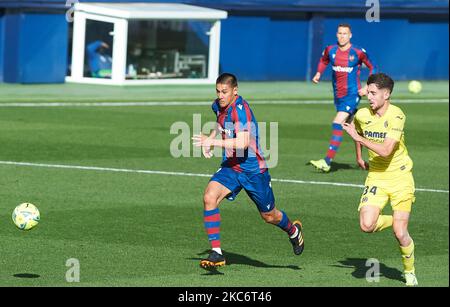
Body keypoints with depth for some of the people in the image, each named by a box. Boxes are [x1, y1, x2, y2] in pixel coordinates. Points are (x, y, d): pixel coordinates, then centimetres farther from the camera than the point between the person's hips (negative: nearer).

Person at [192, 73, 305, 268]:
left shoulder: (241, 109, -24)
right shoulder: (218, 106, 1)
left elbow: (242, 143, -35)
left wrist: (213, 142, -41)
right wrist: (211, 138, 8)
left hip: (253, 169, -6)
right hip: (230, 167, 6)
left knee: (269, 216, 12)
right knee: (209, 197, -22)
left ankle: (293, 231, 48)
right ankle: (216, 253, -20)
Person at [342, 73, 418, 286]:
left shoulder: (396, 116, -19)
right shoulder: (362, 115, -3)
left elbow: (385, 151, -27)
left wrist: (358, 137, -24)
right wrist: (359, 157, 22)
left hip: (400, 176, -4)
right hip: (376, 176, 4)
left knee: (400, 233, -8)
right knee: (366, 225, -16)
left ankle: (410, 272, 18)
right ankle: (393, 221, 17)